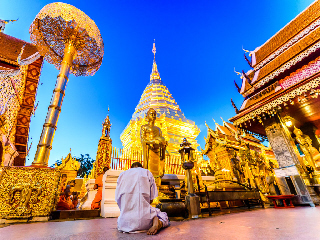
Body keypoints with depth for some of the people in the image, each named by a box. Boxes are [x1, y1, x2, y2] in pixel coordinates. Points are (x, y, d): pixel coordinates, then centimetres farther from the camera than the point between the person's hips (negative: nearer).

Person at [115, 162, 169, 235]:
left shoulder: (122, 174, 12)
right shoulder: (147, 173, 6)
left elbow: (117, 199, 11)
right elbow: (151, 199, 6)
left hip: (126, 222, 3)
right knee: (163, 216, 26)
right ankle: (156, 222, -8)